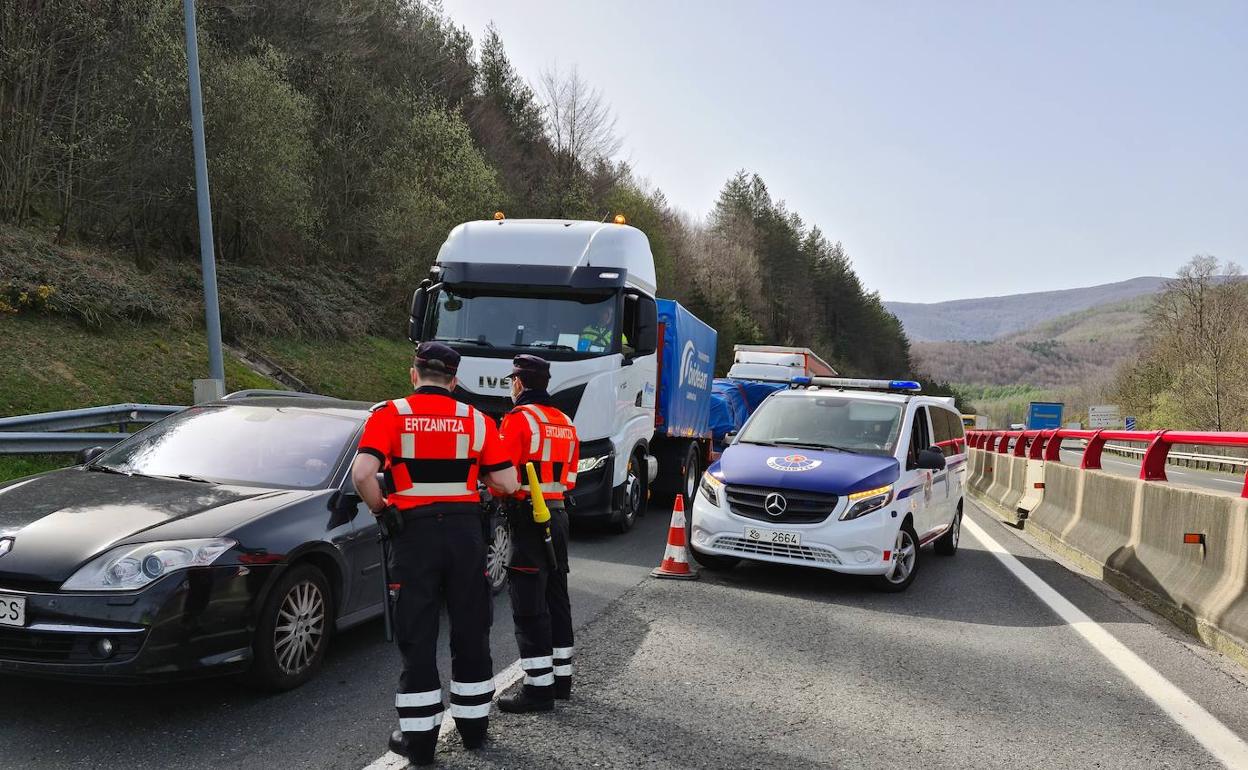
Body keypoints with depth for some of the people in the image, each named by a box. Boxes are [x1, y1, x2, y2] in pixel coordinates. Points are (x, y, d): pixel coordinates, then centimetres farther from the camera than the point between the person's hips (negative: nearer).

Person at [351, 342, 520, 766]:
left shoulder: (391, 414, -3)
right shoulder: (477, 420, 3)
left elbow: (362, 473, -17)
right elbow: (507, 484, 0)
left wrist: (381, 508, 0)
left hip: (415, 533, -2)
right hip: (466, 531, 2)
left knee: (417, 637, 7)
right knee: (471, 633, 15)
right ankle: (474, 725, 26)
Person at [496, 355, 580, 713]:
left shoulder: (518, 419, -12)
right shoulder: (566, 424, 13)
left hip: (527, 516, -8)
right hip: (557, 514, 8)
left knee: (529, 605, -3)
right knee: (556, 597, 16)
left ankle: (539, 687, -1)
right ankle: (561, 677, 26)